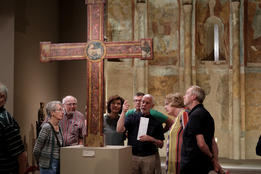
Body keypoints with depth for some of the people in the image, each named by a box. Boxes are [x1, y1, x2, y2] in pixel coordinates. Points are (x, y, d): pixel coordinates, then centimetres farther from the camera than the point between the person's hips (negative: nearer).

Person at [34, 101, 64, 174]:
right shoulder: (47, 127, -15)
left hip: (58, 164, 8)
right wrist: (40, 162, 1)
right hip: (48, 165, -8)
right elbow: (36, 150, -13)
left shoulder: (59, 127, 9)